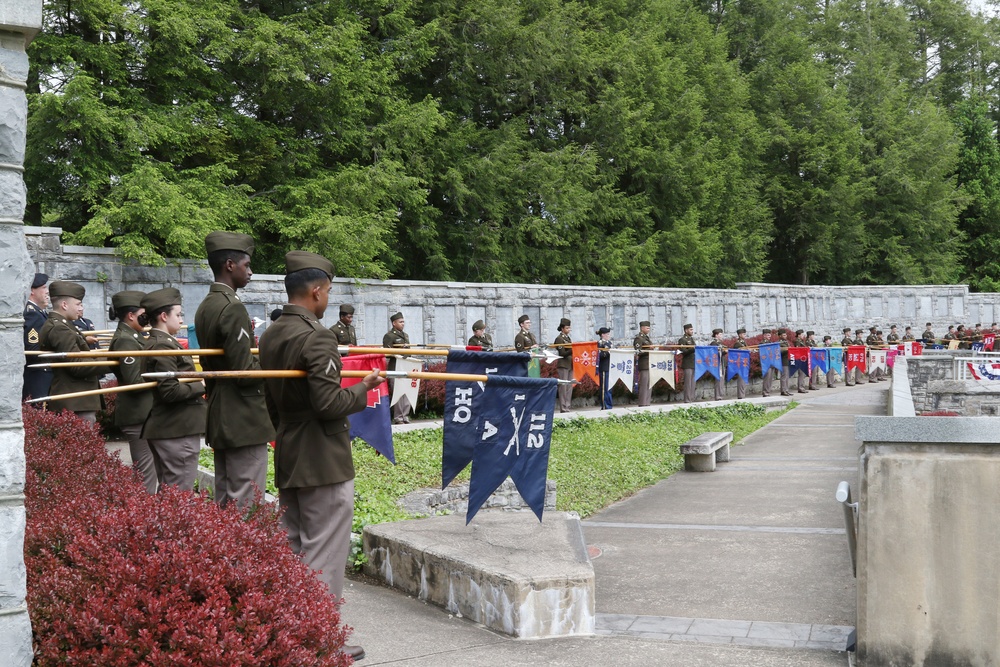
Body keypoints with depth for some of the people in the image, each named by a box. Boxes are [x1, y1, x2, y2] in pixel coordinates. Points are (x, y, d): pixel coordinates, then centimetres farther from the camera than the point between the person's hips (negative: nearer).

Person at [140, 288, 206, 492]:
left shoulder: (156, 342, 14)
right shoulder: (164, 346, -16)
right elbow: (170, 391, -24)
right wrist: (199, 386, -11)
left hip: (165, 428, 10)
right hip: (178, 431, -10)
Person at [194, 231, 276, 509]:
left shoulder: (205, 307, 12)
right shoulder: (233, 308, -17)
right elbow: (245, 372, -20)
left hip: (219, 421, 10)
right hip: (245, 422, -10)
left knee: (223, 502, 15)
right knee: (246, 506, -5)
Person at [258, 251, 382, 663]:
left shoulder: (270, 337, 9)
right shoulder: (317, 338, -19)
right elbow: (329, 403, -24)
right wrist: (364, 388, -8)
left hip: (287, 461, 9)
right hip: (324, 464, -9)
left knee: (292, 552, 17)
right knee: (324, 558, 0)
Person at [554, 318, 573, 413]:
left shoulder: (568, 338, 18)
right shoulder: (559, 339, -8)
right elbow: (562, 353, -15)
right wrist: (573, 350, -25)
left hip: (570, 365, 8)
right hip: (563, 365, -8)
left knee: (569, 387, 8)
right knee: (563, 386, -7)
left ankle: (568, 406, 12)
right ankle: (563, 408, -5)